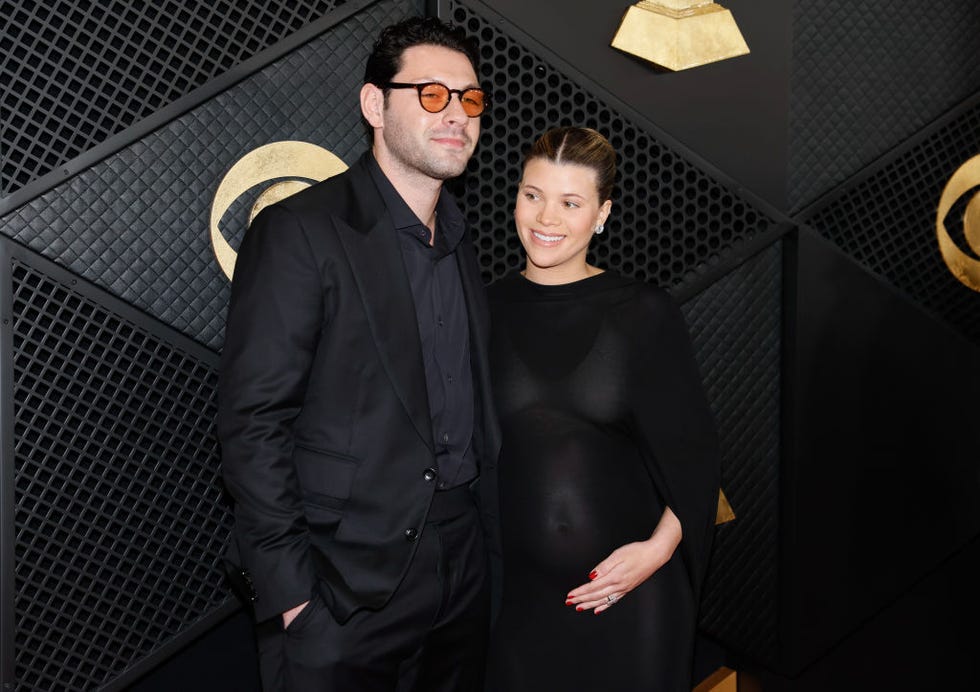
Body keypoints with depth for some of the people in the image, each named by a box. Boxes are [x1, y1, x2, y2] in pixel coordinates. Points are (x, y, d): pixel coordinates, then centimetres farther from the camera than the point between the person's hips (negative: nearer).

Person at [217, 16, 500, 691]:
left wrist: (490, 542, 9)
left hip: (463, 576, 7)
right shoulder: (298, 231, -11)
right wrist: (288, 587, -16)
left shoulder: (460, 241, 11)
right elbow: (253, 421, -14)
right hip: (341, 588, -6)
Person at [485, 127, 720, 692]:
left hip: (630, 588, -1)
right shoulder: (485, 312, 1)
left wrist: (660, 546, -12)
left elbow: (693, 450, 0)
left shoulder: (647, 314, -4)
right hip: (519, 588, 1)